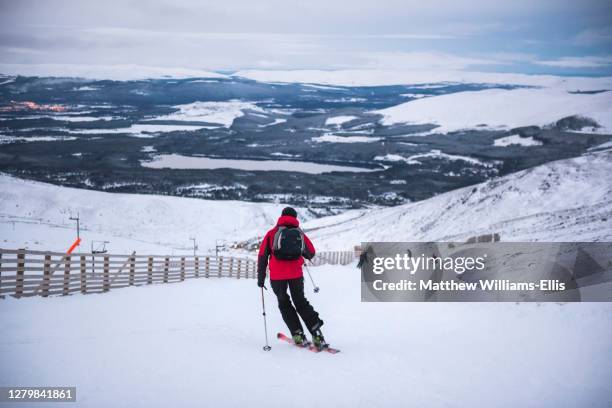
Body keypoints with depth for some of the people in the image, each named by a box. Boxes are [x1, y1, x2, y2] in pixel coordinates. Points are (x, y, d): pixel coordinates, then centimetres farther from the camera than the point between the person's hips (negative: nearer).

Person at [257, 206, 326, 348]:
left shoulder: (272, 233, 5)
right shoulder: (300, 233, 11)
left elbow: (262, 255, 1)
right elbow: (311, 253, 16)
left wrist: (261, 277, 6)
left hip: (277, 276, -2)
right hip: (296, 275, 2)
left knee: (284, 304, 14)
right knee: (301, 302, 15)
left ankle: (298, 335, 4)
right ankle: (317, 334, 4)